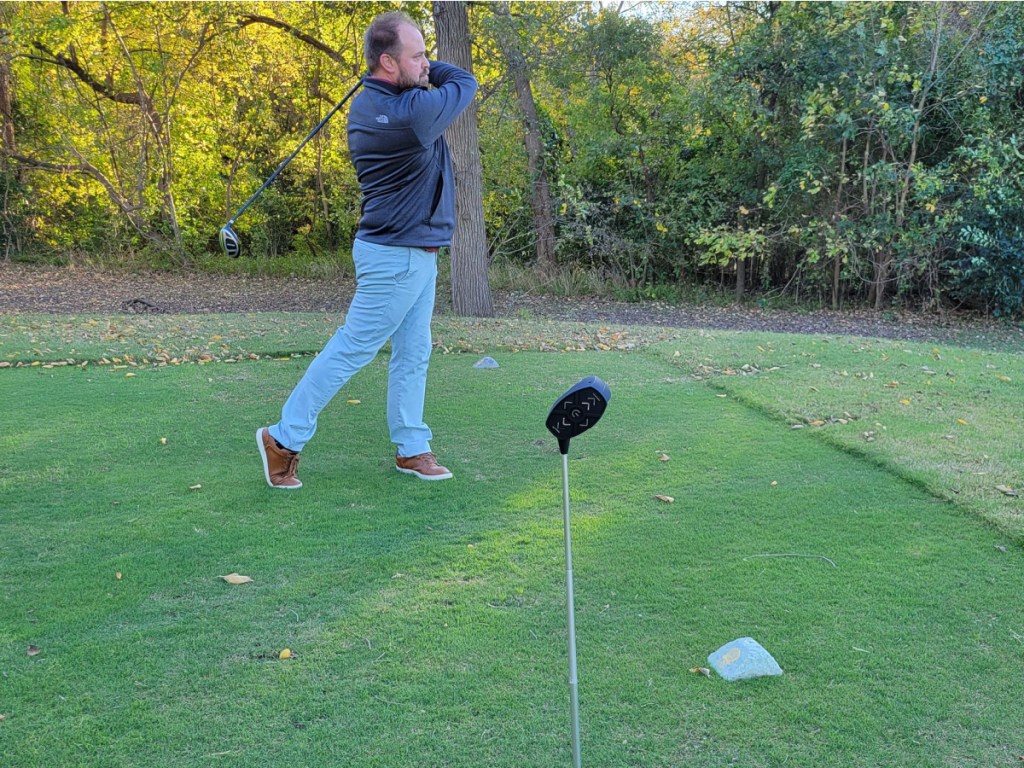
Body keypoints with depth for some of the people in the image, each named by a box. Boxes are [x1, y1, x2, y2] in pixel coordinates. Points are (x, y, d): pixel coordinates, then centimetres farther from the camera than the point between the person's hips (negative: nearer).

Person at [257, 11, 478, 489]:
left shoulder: (365, 104, 5)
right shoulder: (414, 112, -23)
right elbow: (465, 82, -6)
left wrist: (418, 73, 2)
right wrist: (428, 71, 6)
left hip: (415, 254, 9)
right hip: (397, 256, -9)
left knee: (413, 354, 13)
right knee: (351, 349, -2)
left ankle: (410, 448, 21)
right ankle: (284, 439, 8)